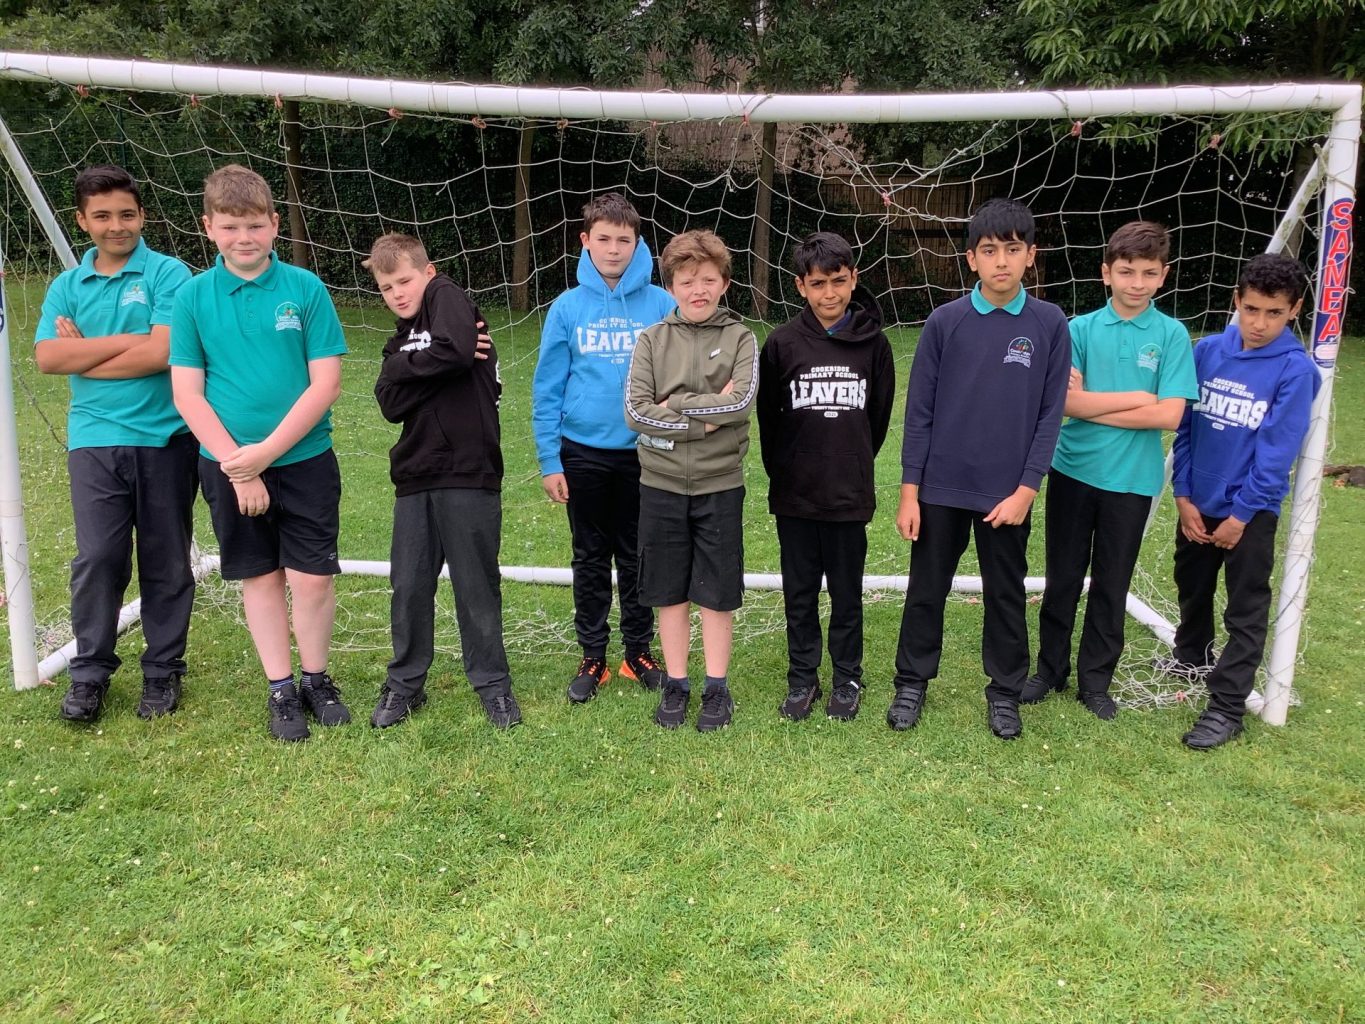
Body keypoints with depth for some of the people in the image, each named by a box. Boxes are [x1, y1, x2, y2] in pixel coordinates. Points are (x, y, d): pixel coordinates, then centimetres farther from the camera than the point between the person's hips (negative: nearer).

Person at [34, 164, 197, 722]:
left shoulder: (168, 274, -1)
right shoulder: (66, 286, 11)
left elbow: (162, 352, -13)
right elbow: (47, 357, -2)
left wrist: (84, 354, -3)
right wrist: (126, 341, -9)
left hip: (164, 439, -2)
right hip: (94, 440, 3)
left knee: (165, 562, 7)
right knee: (96, 559, 0)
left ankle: (163, 672, 20)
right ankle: (89, 672, 15)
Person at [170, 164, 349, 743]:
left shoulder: (306, 288, -5)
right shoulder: (193, 297, -1)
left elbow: (326, 383, -8)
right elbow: (187, 394, -3)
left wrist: (266, 451, -14)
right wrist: (237, 464, -12)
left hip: (304, 460, -1)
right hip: (228, 465, 1)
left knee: (312, 577, 1)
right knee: (260, 577, 11)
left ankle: (316, 679, 23)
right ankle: (281, 689, 24)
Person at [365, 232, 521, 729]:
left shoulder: (447, 297, 0)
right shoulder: (401, 339, 18)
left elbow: (455, 351, -22)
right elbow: (391, 403, 2)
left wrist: (405, 367, -5)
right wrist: (435, 367, -11)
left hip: (469, 473, -6)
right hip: (416, 478, 6)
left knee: (477, 585, 3)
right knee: (409, 585, 10)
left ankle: (493, 684, 19)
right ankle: (405, 684, 25)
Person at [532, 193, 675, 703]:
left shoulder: (662, 306, -5)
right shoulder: (567, 308, -2)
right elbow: (548, 389, -1)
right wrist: (549, 460, -4)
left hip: (644, 453, 0)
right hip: (583, 453, 1)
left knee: (638, 557, 11)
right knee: (591, 559, 12)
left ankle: (640, 651, 26)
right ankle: (592, 656, 24)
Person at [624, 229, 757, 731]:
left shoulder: (739, 337, 0)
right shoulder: (652, 339, 3)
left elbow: (741, 403, -15)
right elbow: (635, 411, -9)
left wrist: (674, 404, -13)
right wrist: (704, 420, -14)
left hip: (720, 483, -1)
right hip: (662, 482, 1)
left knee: (717, 592, 7)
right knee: (670, 591, 10)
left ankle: (716, 687, 21)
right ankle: (675, 684, 24)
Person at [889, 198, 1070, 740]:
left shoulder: (1050, 324, -3)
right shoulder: (945, 321, -3)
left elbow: (1050, 414, -2)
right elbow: (919, 411, -2)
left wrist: (1025, 491, -8)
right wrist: (909, 492, -4)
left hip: (1007, 494, 0)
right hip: (941, 488, 0)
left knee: (1006, 596, 13)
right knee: (926, 592, 11)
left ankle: (1005, 691, 29)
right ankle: (912, 682, 27)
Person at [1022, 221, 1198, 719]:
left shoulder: (1172, 335, -3)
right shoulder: (1081, 329, -1)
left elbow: (1169, 415, -12)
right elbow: (1068, 402, -11)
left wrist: (1095, 406, -11)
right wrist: (1137, 398, -12)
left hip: (1131, 479, 0)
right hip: (1073, 471, 1)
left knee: (1111, 585, 11)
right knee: (1063, 578, 11)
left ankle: (1095, 680, 25)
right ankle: (1051, 669, 26)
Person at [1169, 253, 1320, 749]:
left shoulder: (1295, 370, -14)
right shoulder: (1207, 351, -3)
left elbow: (1277, 452, -14)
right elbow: (1185, 426, 0)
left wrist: (1241, 513, -13)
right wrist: (1183, 495, -3)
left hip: (1251, 510, -4)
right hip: (1196, 503, 5)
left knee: (1246, 611, 3)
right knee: (1192, 589, 22)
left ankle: (1226, 706, 10)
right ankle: (1190, 658, 46)